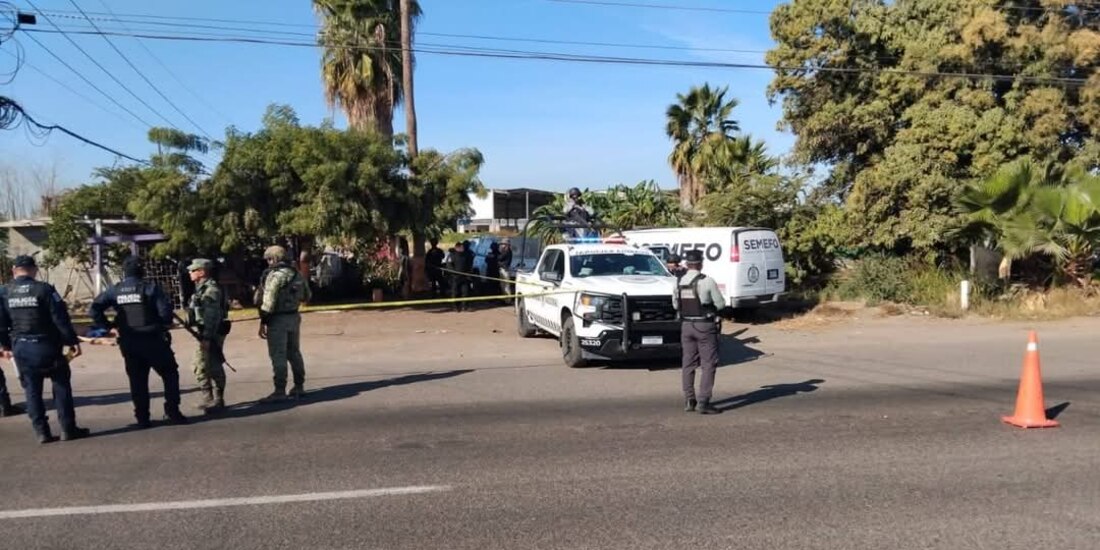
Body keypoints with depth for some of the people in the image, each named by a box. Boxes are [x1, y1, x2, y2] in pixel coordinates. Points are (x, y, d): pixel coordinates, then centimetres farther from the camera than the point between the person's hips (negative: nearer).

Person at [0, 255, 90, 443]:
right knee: (61, 386, 6)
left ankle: (42, 432, 11)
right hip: (46, 346, -4)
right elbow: (61, 319, -13)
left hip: (20, 348, 4)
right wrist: (73, 341, -8)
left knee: (32, 390, 11)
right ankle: (68, 429, 6)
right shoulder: (45, 289, -11)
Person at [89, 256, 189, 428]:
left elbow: (93, 310, 2)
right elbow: (165, 311, -15)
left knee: (137, 380, 12)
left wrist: (109, 326, 8)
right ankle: (172, 412, 4)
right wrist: (165, 324, 5)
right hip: (152, 340, -4)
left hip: (128, 343, 4)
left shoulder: (114, 291, 5)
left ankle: (142, 418, 12)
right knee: (169, 374, 9)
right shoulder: (150, 287, -8)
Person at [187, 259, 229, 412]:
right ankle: (209, 399, 23)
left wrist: (207, 338, -26)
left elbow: (212, 316, -23)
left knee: (213, 367, -4)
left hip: (211, 334, -11)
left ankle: (217, 401, 3)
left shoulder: (211, 289, -17)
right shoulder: (202, 288, 15)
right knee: (200, 366, 16)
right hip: (204, 333, 11)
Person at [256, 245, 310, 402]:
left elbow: (268, 301, -19)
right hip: (294, 317, 8)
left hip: (278, 319, -8)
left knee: (278, 356, -3)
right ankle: (299, 386, 22)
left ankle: (280, 391, -1)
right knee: (294, 353, 16)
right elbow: (306, 296, 19)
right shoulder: (296, 274, 9)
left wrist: (263, 322, -15)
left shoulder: (275, 275, -15)